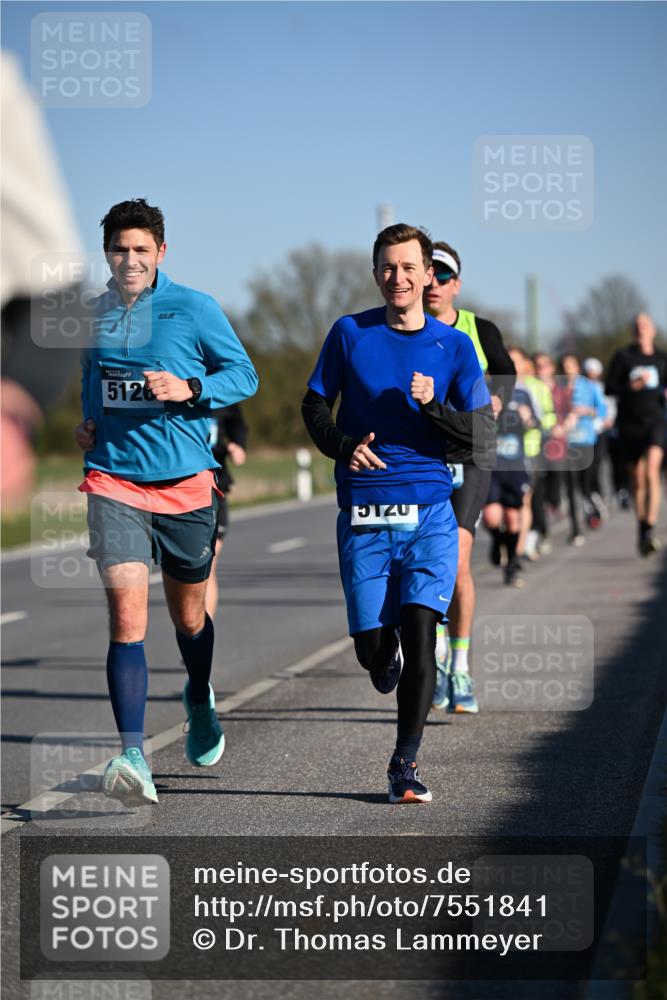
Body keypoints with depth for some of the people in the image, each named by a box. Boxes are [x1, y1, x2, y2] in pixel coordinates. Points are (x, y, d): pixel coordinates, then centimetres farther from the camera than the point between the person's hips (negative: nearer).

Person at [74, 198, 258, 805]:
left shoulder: (195, 309, -4)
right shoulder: (92, 316, 7)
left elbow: (244, 375, 1)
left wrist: (189, 387, -16)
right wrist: (85, 422, 8)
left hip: (185, 482, -1)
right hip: (114, 481, 1)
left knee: (188, 616, 16)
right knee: (127, 615, -15)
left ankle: (200, 700, 48)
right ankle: (133, 759, -21)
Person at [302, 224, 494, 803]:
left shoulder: (454, 346, 5)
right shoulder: (350, 334, 5)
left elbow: (485, 438, 3)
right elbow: (314, 406, 13)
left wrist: (434, 406, -14)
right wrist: (342, 446, -7)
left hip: (429, 511, 0)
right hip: (363, 515, 0)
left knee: (420, 633, -13)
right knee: (373, 646, -4)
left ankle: (406, 765, -1)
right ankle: (387, 660, 35)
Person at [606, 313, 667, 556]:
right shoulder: (623, 356, 4)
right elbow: (610, 388, 1)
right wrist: (632, 386, -15)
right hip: (629, 424, 1)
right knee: (637, 480, 8)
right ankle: (641, 530, 24)